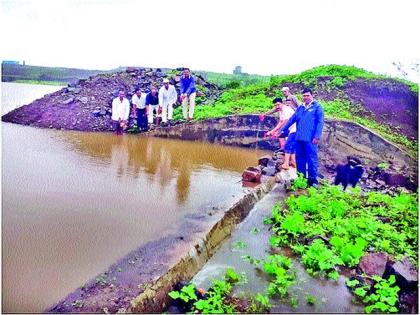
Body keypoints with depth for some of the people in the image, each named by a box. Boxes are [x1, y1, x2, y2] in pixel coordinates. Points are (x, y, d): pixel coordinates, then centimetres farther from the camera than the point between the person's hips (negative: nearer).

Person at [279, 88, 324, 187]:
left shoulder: (317, 107, 0)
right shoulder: (300, 108, 17)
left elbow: (320, 122, -6)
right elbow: (291, 120, 17)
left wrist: (317, 137, -15)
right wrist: (281, 130, 13)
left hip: (310, 139, -6)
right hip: (299, 138, 6)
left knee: (312, 160, -2)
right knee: (300, 159, 11)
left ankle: (313, 180, 9)